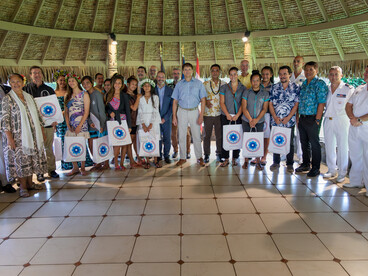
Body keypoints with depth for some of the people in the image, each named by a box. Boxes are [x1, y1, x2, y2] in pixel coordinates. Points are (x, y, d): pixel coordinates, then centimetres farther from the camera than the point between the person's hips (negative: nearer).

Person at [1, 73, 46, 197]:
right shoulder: (7, 99, -4)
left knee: (32, 158, 9)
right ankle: (23, 187, 8)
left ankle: (30, 183, 21)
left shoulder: (29, 97, 11)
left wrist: (41, 131, 13)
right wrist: (9, 137, -16)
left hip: (32, 135, 5)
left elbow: (37, 115, 16)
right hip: (17, 136, -5)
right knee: (20, 159, -2)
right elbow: (5, 119, -9)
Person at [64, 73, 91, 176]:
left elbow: (86, 112, -6)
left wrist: (79, 126, -12)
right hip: (71, 126, 4)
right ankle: (75, 168, 14)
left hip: (81, 124, -4)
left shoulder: (84, 94, 0)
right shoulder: (68, 96, 14)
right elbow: (66, 112, 13)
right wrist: (68, 125, -1)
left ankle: (83, 168, 10)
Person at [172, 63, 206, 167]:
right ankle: (182, 158, 16)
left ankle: (199, 158, 12)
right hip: (182, 112, 2)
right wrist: (174, 116, 1)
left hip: (194, 111, -1)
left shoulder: (198, 83, 3)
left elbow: (203, 100, 1)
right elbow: (175, 101, 8)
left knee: (196, 136, 0)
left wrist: (201, 115, -8)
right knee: (181, 136, 4)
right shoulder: (179, 84, 7)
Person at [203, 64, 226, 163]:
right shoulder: (205, 84, 5)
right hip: (208, 113, 0)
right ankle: (206, 155, 16)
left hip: (220, 113, 1)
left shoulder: (224, 84, 7)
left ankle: (219, 153, 20)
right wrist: (206, 101, -11)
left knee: (220, 134, 6)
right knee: (207, 134, 5)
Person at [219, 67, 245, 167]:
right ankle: (225, 159, 5)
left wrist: (237, 115, -10)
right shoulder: (224, 87, 7)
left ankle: (235, 158, 12)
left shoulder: (243, 88, 7)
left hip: (238, 116, 0)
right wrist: (227, 115, -8)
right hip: (226, 116, 0)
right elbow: (222, 102, 2)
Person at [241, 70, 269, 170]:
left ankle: (258, 162, 11)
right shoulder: (246, 93, 1)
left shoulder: (265, 93, 3)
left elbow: (264, 109, -1)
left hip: (259, 121, 0)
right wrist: (250, 120, -12)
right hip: (246, 121, 0)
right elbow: (244, 108, -3)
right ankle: (246, 161, 13)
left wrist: (256, 120, -11)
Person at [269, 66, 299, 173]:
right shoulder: (274, 87, 6)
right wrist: (275, 117, -7)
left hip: (289, 121, -2)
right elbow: (270, 104, 4)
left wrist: (288, 118, -13)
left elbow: (296, 104, -4)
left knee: (290, 142, 6)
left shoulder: (295, 87, 1)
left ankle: (290, 164, 18)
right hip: (275, 121, 2)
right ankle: (276, 162, 22)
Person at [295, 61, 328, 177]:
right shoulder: (303, 84, 14)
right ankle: (305, 164, 28)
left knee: (314, 143, 1)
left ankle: (315, 168, 12)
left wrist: (317, 120, -17)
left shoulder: (320, 84, -7)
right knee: (304, 142, 15)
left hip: (312, 118, -7)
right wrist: (298, 116, 10)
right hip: (302, 118, 7)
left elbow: (321, 103, -13)